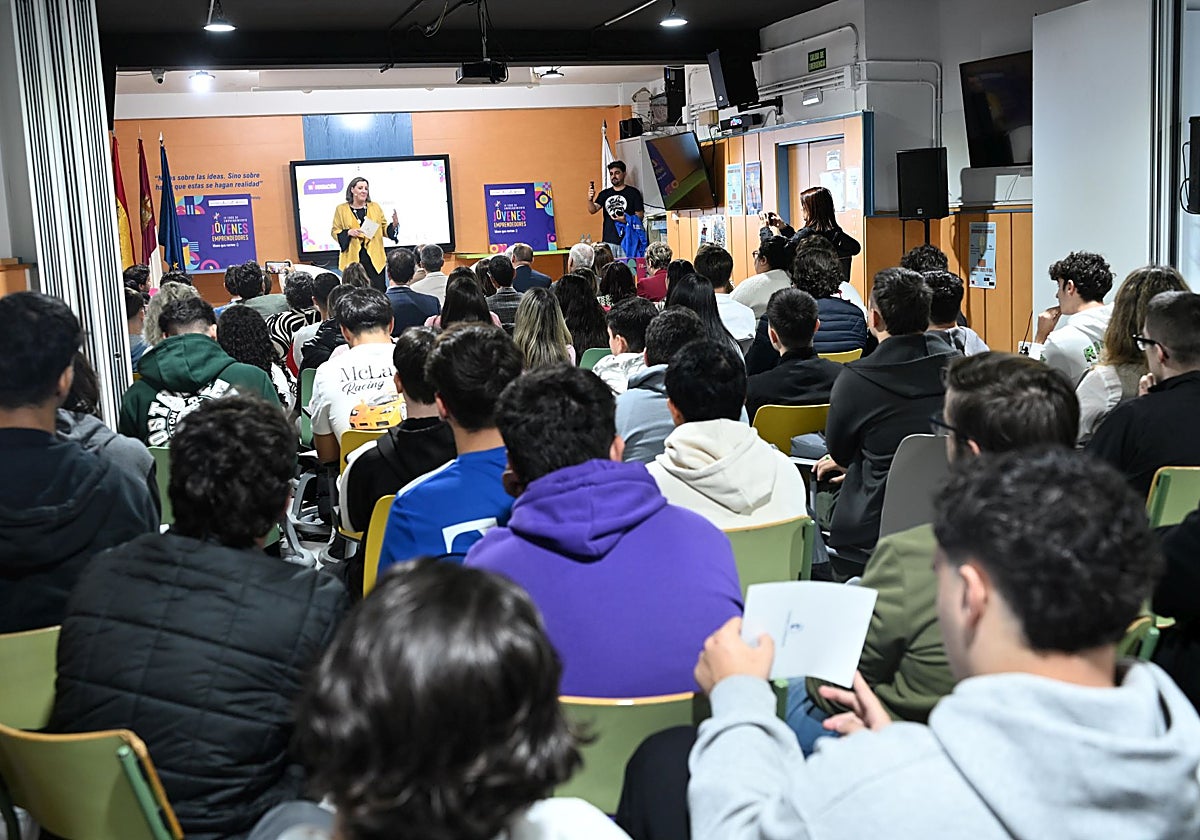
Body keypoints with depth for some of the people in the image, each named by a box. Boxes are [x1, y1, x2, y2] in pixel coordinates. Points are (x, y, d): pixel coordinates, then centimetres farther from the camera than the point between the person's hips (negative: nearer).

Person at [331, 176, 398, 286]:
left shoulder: (375, 207, 12)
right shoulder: (341, 209, 6)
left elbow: (384, 229, 14)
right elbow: (334, 231, 8)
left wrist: (394, 225, -7)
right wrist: (348, 232, -11)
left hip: (374, 258, 2)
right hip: (352, 259, -2)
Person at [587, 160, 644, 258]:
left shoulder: (633, 192, 4)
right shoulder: (605, 193, 15)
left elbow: (640, 215, 1)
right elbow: (593, 210, 4)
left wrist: (626, 220, -17)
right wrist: (590, 200, -18)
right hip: (608, 241, 3)